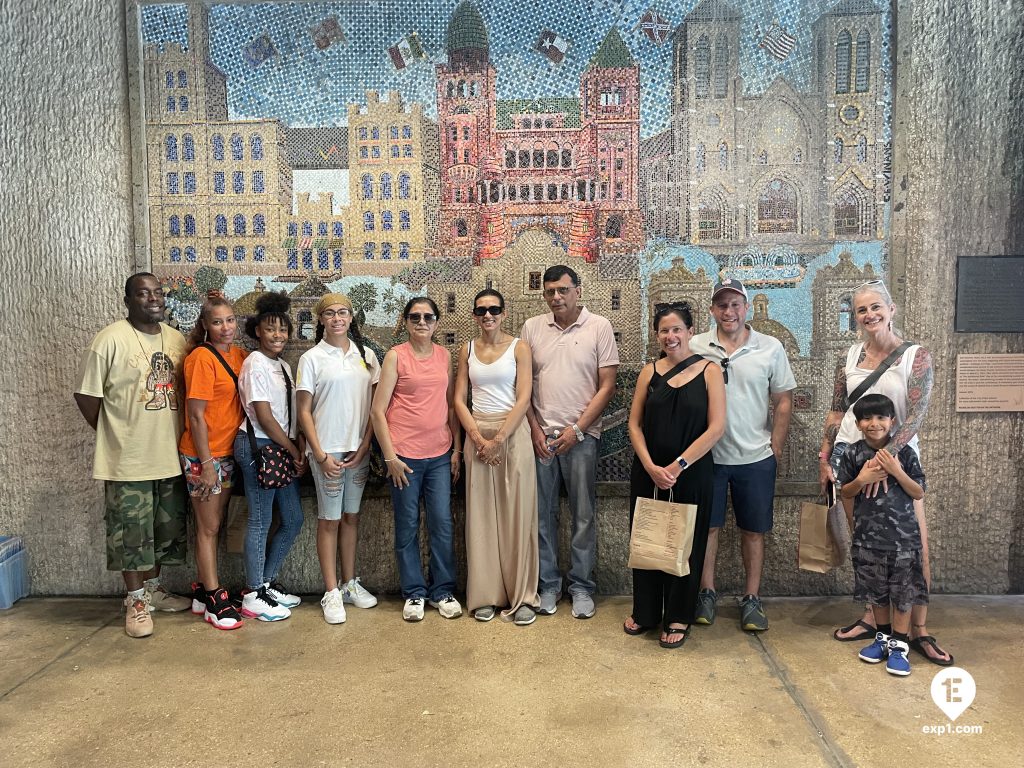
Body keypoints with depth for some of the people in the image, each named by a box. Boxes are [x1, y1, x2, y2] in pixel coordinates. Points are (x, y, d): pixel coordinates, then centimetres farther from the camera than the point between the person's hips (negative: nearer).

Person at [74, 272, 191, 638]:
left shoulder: (177, 339, 7)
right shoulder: (111, 339, -11)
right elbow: (86, 395, -8)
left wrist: (180, 438, 7)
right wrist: (113, 437, -3)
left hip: (170, 456, 6)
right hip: (128, 459, -5)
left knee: (166, 528, 16)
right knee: (131, 532, 5)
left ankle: (153, 587, 35)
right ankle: (136, 600, 20)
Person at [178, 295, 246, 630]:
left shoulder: (238, 355, 6)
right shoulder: (202, 357, -15)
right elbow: (196, 415, -17)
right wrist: (207, 463, -17)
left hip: (228, 452, 7)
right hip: (203, 455, -7)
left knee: (214, 525, 15)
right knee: (208, 528, 3)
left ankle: (203, 592, 28)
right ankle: (215, 600, 14)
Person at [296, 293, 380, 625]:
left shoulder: (366, 356, 6)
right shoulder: (312, 358, -3)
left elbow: (375, 404, 6)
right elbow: (304, 411, -4)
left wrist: (365, 446, -3)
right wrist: (320, 455, -10)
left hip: (359, 449, 4)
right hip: (328, 450, -3)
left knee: (351, 516, 12)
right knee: (329, 520, 2)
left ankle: (350, 583, 24)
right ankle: (332, 592, 11)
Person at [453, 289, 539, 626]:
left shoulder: (518, 348, 0)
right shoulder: (467, 350, 9)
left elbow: (523, 399, -7)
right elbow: (459, 399, 5)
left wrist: (499, 440, -13)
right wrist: (478, 438, -8)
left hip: (513, 433, -3)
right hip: (477, 436, 3)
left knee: (517, 514, 0)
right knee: (481, 515, 5)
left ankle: (521, 596, 10)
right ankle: (486, 595, 15)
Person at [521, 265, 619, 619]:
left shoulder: (599, 327, -2)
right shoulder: (532, 328, 5)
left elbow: (607, 386, -3)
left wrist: (577, 429, -9)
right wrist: (535, 429, -1)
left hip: (581, 435, -2)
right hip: (540, 434, 2)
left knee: (584, 516, 5)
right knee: (542, 514, 7)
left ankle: (582, 586, 19)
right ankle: (548, 583, 21)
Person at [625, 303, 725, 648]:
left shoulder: (709, 371, -3)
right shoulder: (650, 372, 4)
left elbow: (716, 427, -10)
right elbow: (634, 423, 3)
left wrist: (677, 466, -14)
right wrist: (651, 467, -10)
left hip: (692, 474, -3)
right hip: (648, 473, 3)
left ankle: (678, 618, 24)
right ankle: (645, 612, 29)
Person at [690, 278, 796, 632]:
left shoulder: (771, 348, -1)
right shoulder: (695, 347, -2)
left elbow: (783, 402, 3)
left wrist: (775, 450, -1)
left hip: (755, 458, 0)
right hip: (707, 455, 0)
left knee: (753, 530, 10)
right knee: (707, 526, 9)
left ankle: (752, 600, 24)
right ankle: (707, 594, 24)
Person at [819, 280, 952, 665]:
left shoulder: (916, 356, -5)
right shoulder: (849, 358, 6)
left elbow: (916, 416, -13)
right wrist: (824, 458, 5)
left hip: (897, 455, -3)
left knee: (915, 545, -4)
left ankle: (919, 631, 9)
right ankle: (871, 617, 24)